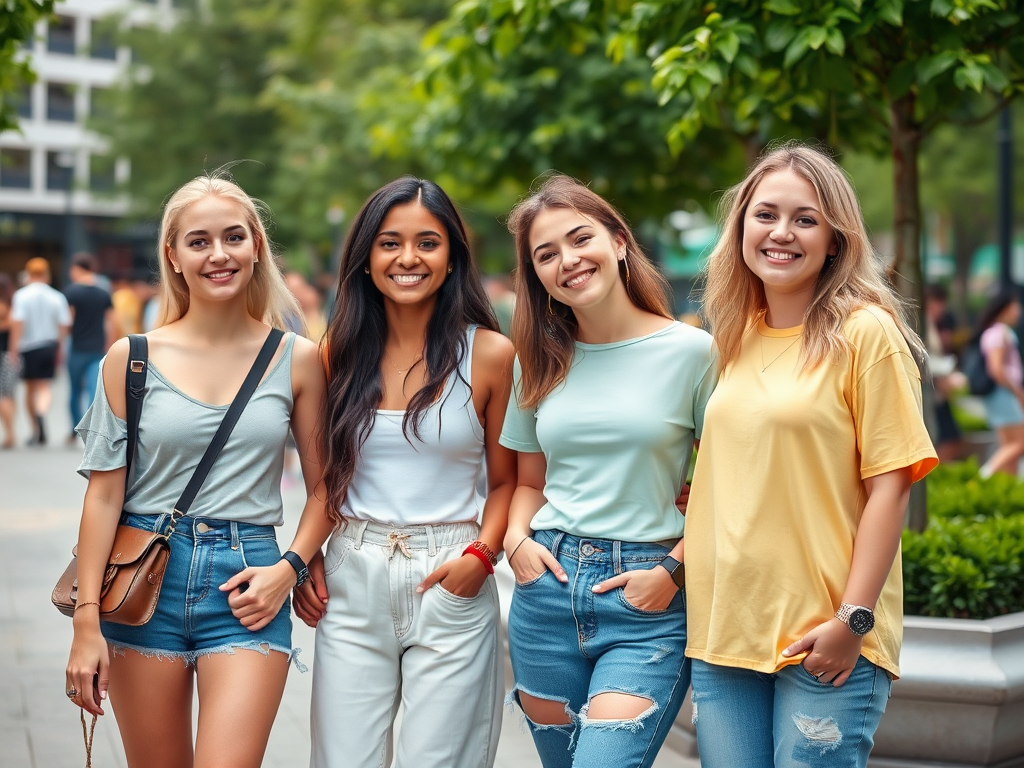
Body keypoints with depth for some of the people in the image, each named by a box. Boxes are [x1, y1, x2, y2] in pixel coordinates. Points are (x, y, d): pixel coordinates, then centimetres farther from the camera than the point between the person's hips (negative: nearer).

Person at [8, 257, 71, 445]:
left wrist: (13, 349, -14)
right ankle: (42, 412, -29)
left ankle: (36, 431, 21)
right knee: (44, 386, 3)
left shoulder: (21, 295, -8)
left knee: (30, 388, 13)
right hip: (50, 345, 1)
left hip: (28, 347, -1)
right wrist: (59, 349, 9)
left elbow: (17, 322, -16)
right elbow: (64, 325, -1)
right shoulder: (57, 297, 0)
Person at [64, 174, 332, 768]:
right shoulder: (133, 358, 2)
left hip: (247, 587, -1)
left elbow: (323, 485, 8)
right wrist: (87, 623, -3)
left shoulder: (297, 360, 3)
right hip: (146, 582, 1)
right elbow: (104, 494, 1)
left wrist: (289, 568, -8)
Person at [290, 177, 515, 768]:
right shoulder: (341, 352, 7)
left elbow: (506, 480, 5)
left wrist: (481, 554, -11)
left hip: (448, 586, -2)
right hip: (351, 583, 2)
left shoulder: (490, 354, -1)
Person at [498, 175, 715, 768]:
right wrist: (516, 539, 0)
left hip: (649, 605, -4)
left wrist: (674, 570, -12)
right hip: (547, 590, 5)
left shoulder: (692, 352, -4)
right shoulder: (542, 363, 10)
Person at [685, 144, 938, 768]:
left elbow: (889, 488, -9)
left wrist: (853, 620, -14)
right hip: (723, 631, 5)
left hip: (826, 643, -5)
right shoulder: (734, 338, 12)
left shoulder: (866, 332, -6)